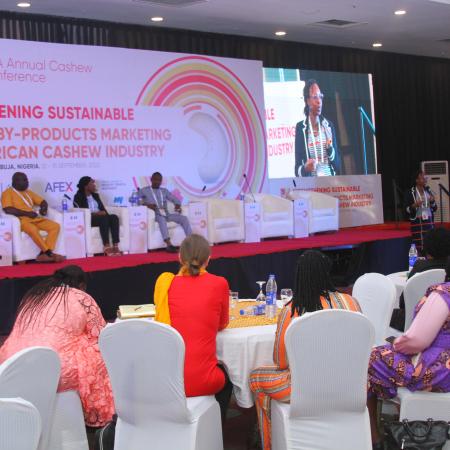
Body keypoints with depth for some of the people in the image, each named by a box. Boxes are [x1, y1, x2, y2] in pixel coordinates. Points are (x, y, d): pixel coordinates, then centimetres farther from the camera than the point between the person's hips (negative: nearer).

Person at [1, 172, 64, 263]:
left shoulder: (29, 192, 25)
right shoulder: (8, 193, 2)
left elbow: (43, 202, 26)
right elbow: (8, 209, -14)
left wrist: (44, 208, 0)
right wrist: (27, 213, -16)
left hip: (35, 218, 7)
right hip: (21, 220, -7)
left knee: (55, 226, -15)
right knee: (33, 229, -39)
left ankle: (44, 254, -26)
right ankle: (49, 253, -26)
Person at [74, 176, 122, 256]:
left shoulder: (95, 195, 23)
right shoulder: (78, 197, 3)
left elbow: (103, 209, 17)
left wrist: (103, 213, -8)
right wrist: (94, 213, -19)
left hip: (100, 218, 6)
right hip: (87, 220, -6)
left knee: (114, 217, -26)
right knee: (103, 218, -36)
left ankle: (115, 246, -38)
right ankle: (107, 247, -43)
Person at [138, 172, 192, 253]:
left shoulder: (164, 191, 23)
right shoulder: (144, 190, 10)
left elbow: (175, 199, 22)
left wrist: (177, 205, -3)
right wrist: (147, 204, -19)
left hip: (167, 214, 5)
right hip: (154, 215, -5)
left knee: (184, 218, -18)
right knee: (161, 219, -39)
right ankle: (169, 245, -49)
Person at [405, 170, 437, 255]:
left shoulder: (428, 191, 12)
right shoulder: (410, 193, -3)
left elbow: (434, 209, 16)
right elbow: (407, 209, -5)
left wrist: (433, 202, -4)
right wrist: (415, 205, -22)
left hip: (429, 222, 5)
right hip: (417, 223, -5)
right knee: (419, 248, -10)